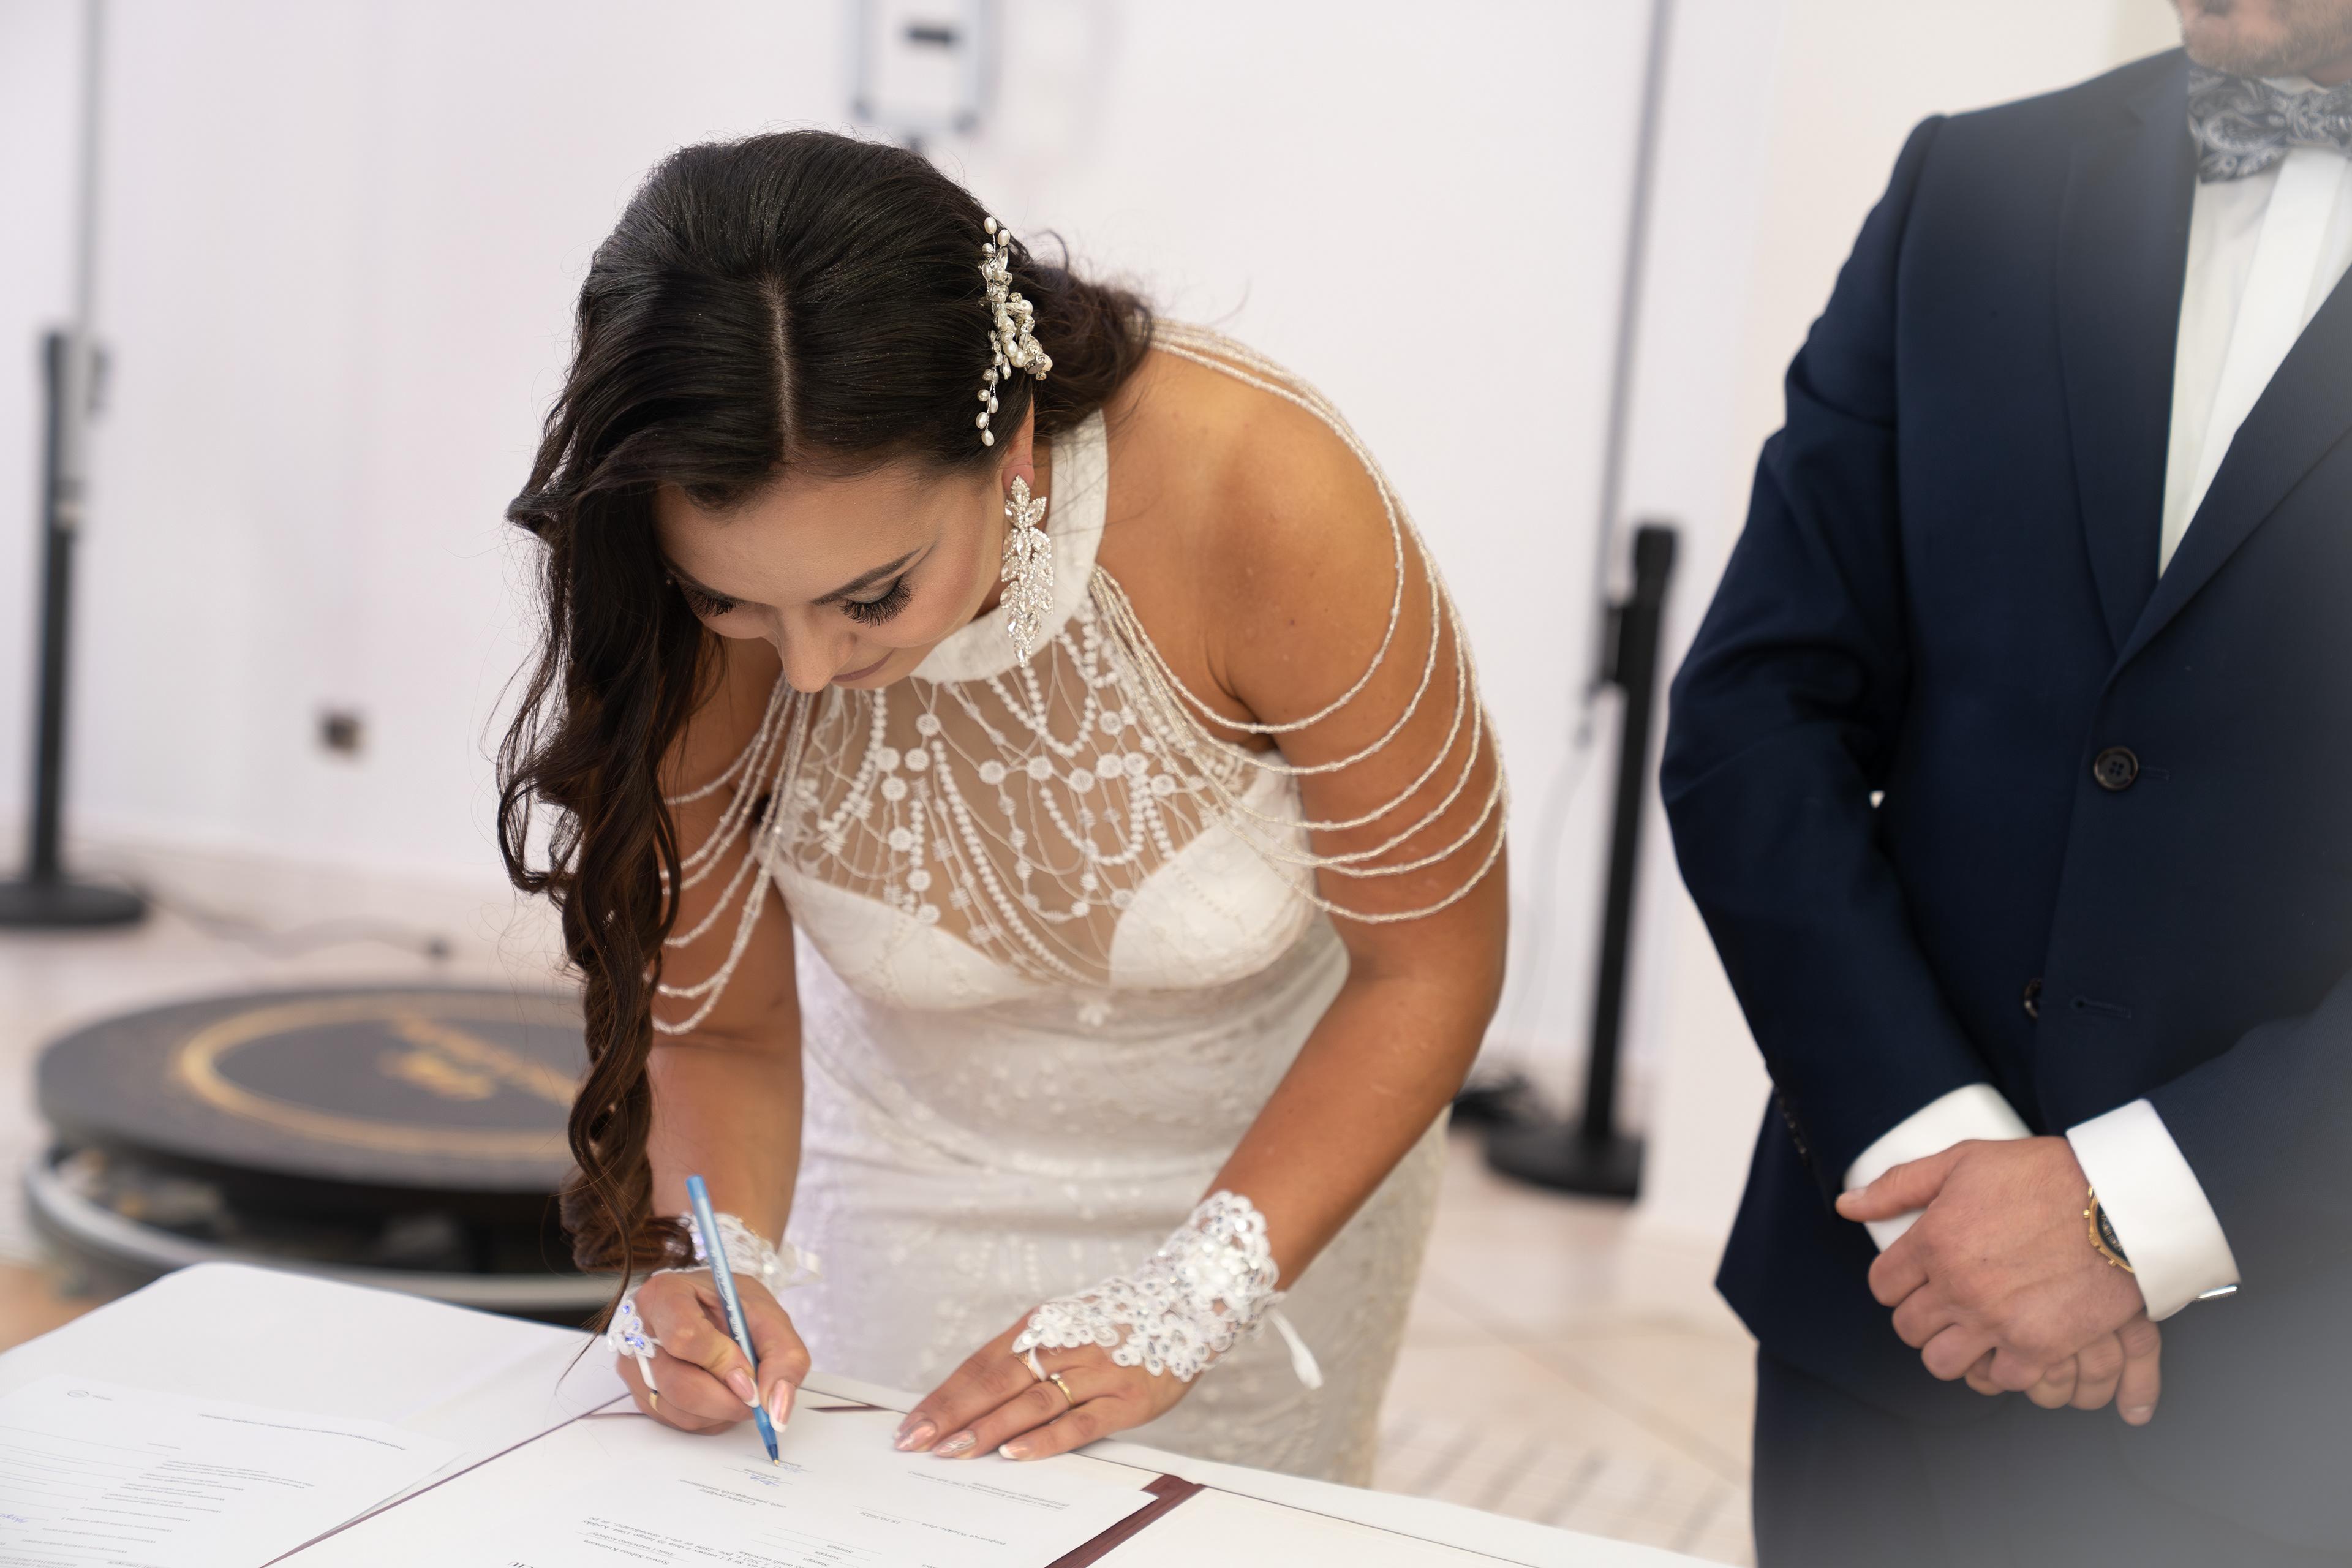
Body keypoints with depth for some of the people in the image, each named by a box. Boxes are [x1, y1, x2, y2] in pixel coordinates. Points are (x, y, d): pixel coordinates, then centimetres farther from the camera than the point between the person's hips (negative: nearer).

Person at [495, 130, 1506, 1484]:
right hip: (917, 1159, 1)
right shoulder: (682, 625, -27)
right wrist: (717, 1266, -32)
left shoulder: (1264, 505, -35)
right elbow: (721, 1027, -12)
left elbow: (1429, 964, -22)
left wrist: (1185, 1302, -27)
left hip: (1273, 1154, -1)